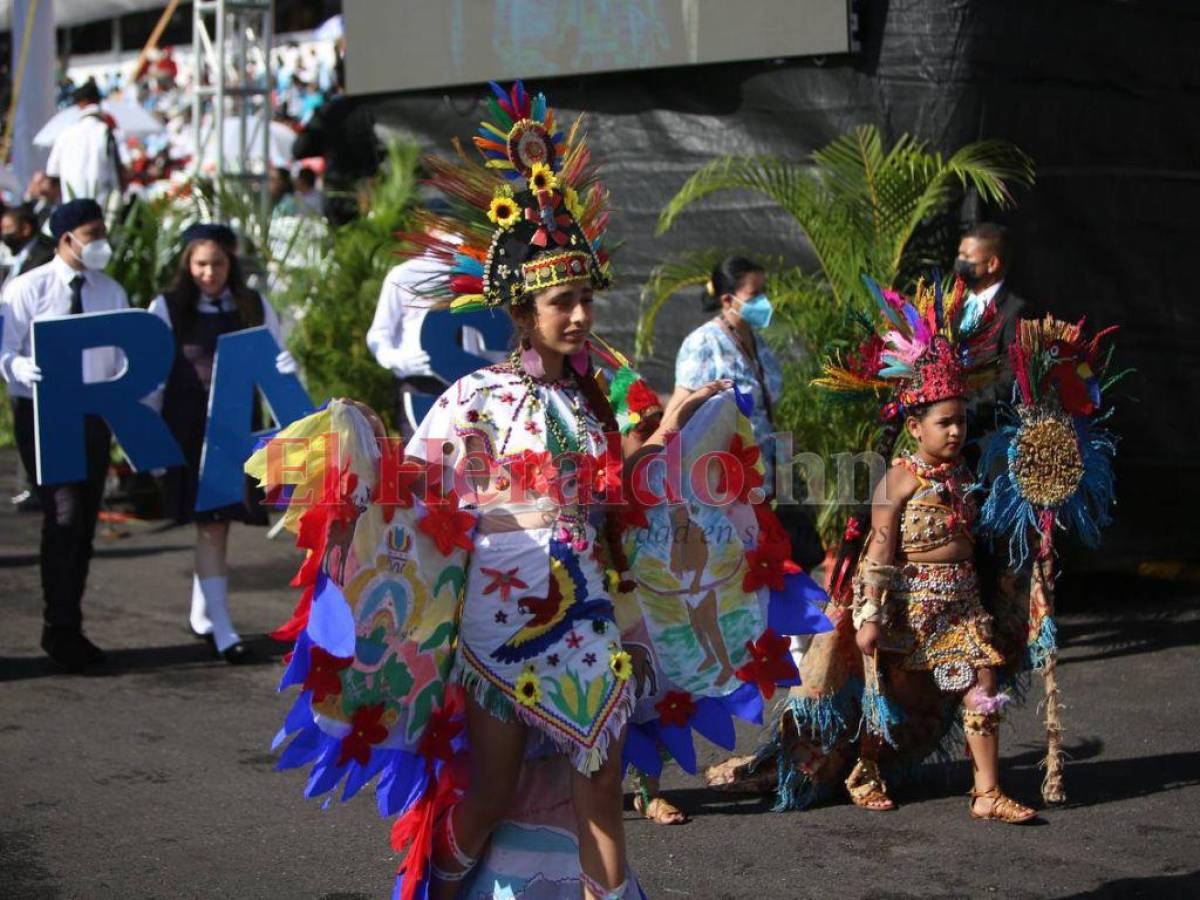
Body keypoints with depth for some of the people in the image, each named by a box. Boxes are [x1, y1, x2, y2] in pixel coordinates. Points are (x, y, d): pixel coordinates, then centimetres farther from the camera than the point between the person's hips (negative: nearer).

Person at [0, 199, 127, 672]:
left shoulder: (111, 292, 9)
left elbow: (124, 357, 9)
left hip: (92, 413, 5)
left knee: (84, 521, 9)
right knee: (63, 514, -16)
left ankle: (70, 629, 21)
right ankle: (59, 628, -7)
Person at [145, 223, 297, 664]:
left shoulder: (254, 306, 7)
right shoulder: (167, 308, 0)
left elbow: (276, 360, 9)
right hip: (189, 427, -3)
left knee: (218, 520, 9)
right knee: (210, 523, -7)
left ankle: (201, 613, 28)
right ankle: (222, 630, -6)